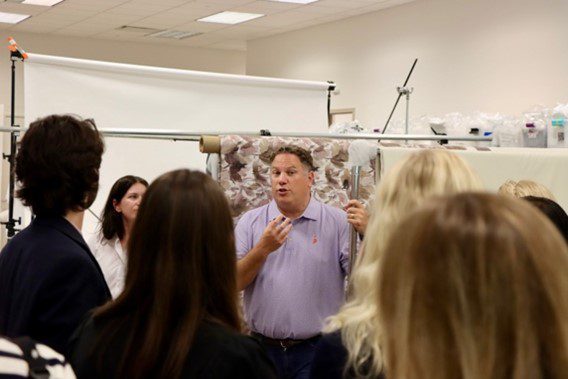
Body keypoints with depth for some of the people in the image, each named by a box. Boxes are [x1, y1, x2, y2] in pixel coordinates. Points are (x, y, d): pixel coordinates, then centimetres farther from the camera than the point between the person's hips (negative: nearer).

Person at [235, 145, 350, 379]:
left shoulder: (338, 222, -2)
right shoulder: (250, 222, 4)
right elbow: (233, 283, -2)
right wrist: (263, 248, -17)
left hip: (315, 350, -2)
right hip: (263, 348, 2)